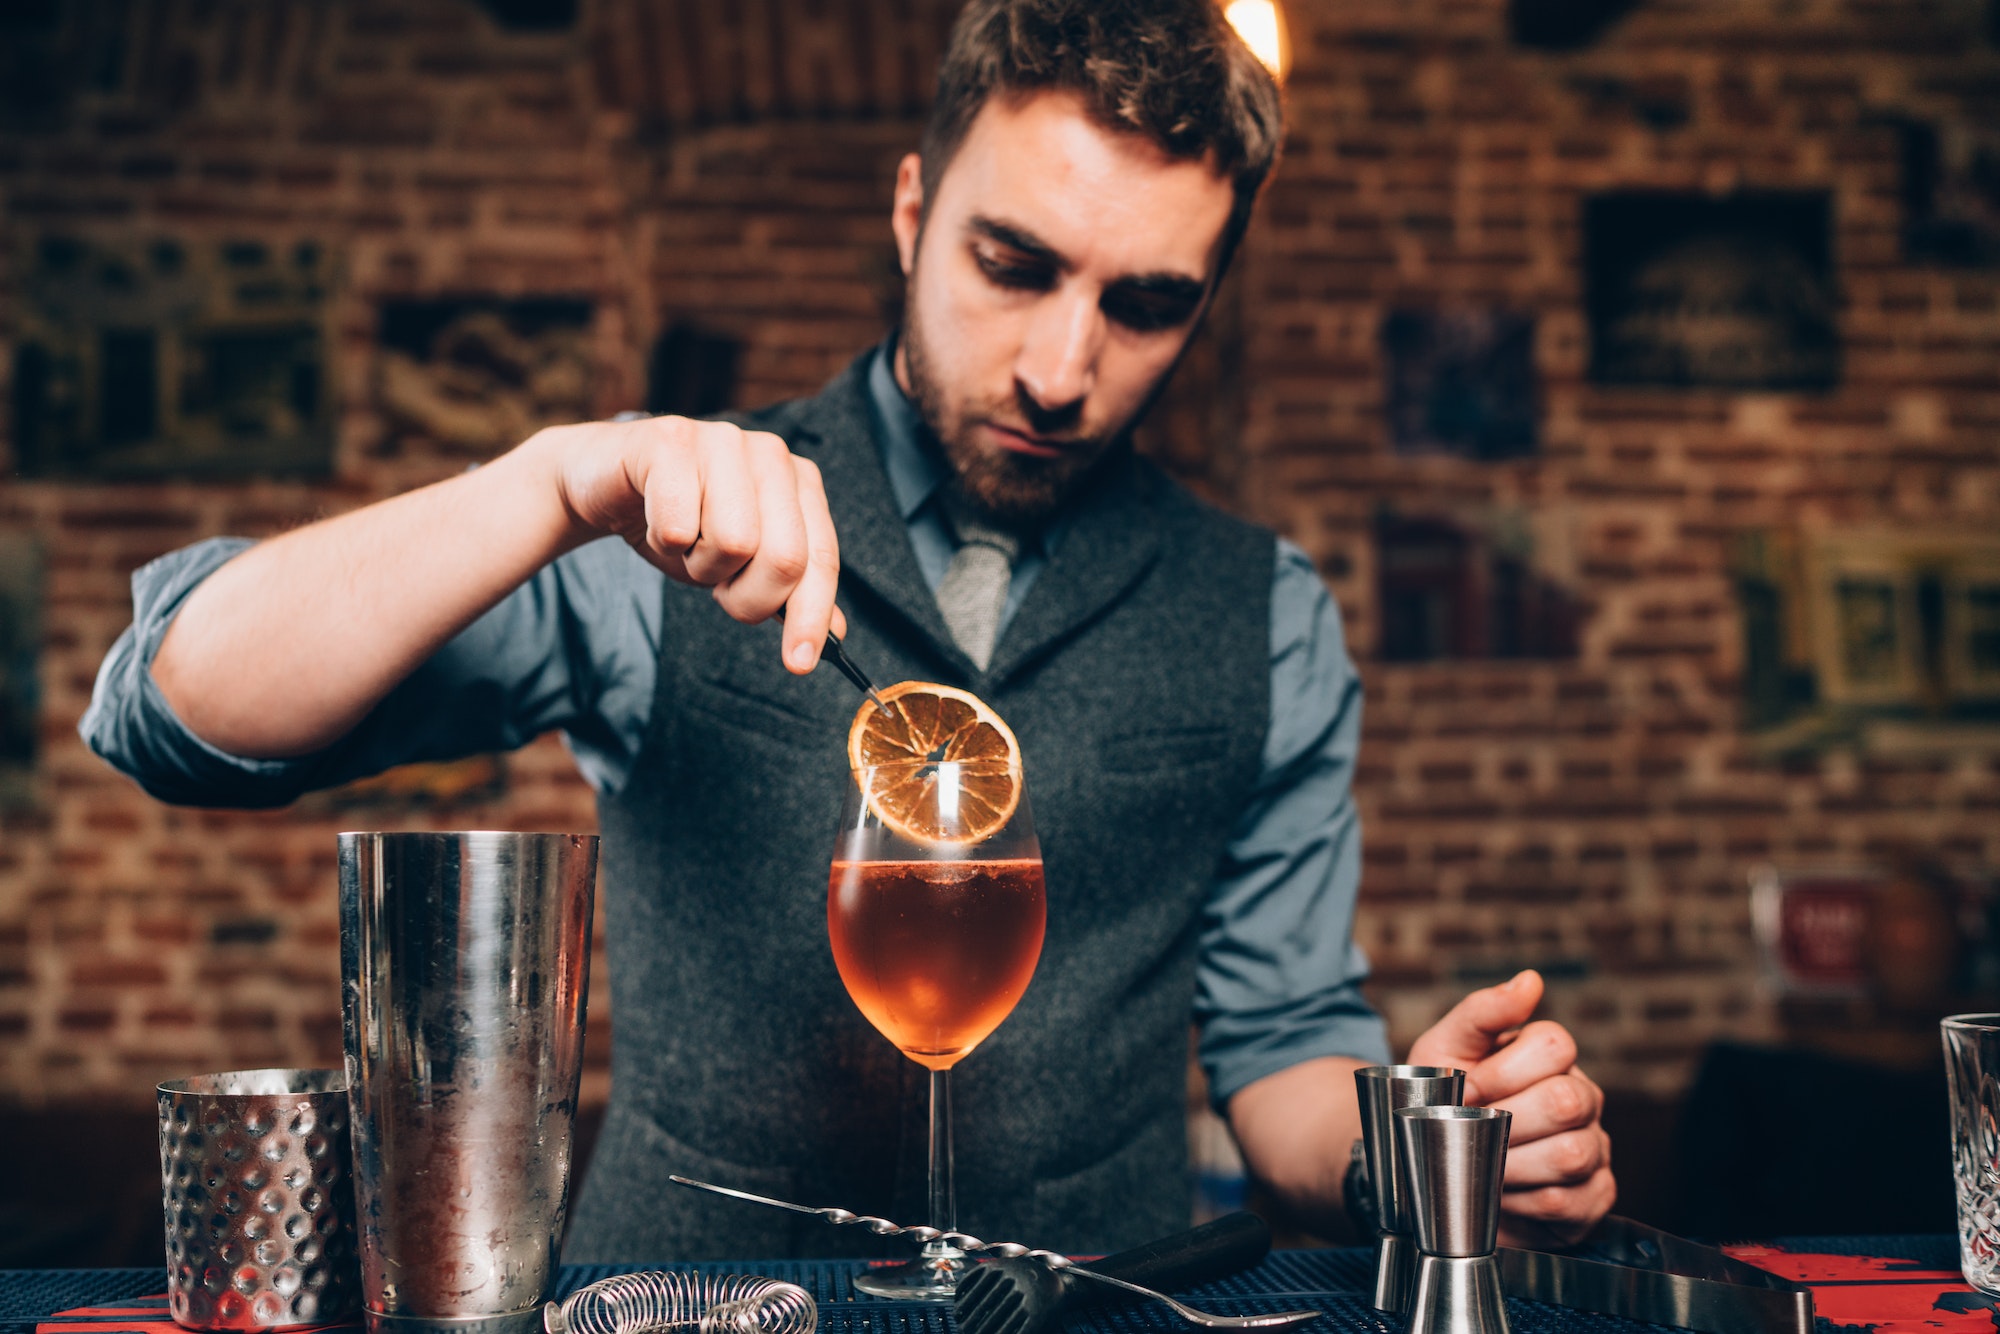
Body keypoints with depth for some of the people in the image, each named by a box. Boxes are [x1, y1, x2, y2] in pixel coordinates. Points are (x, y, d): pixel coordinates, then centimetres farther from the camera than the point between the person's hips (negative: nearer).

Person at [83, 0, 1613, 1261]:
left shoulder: (1265, 623, 5)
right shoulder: (670, 542, -2)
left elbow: (1282, 1038, 10)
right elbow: (177, 714, -10)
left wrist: (1404, 1147, -12)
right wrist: (560, 481, -24)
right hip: (681, 1288, -3)